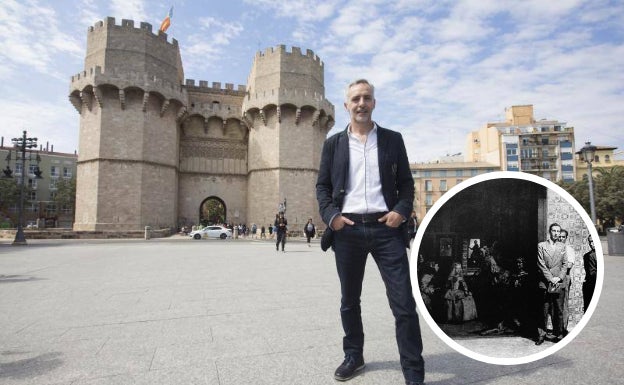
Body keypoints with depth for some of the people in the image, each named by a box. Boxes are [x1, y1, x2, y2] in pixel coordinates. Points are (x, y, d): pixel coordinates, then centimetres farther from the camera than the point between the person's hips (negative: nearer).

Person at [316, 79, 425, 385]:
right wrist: (331, 216, -8)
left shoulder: (392, 139, 10)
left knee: (404, 302, -2)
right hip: (347, 229, 1)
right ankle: (353, 356, 35)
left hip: (386, 228, -1)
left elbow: (406, 182, 9)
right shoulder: (333, 143, 10)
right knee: (349, 300, 14)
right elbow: (322, 185, 9)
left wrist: (402, 211, -9)